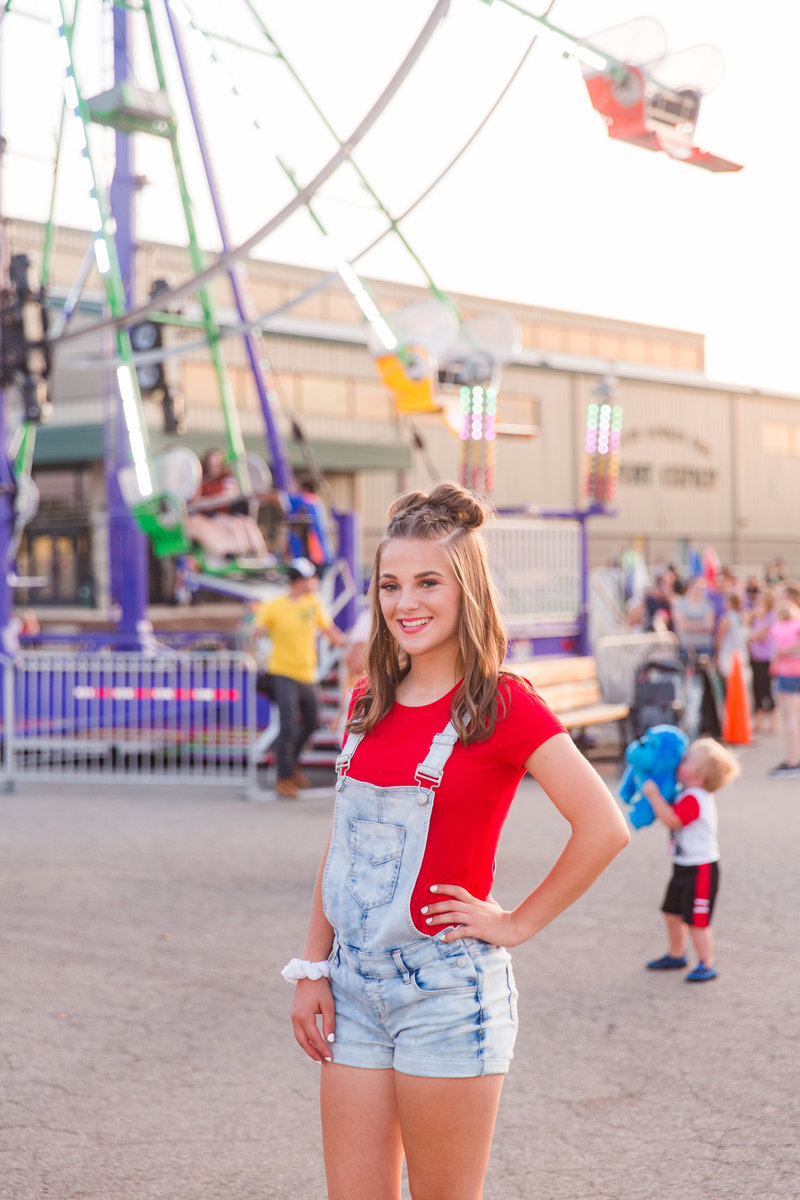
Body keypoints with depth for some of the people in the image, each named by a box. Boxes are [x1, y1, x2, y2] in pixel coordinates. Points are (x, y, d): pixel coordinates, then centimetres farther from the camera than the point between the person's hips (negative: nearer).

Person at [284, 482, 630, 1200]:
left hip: (446, 986, -5)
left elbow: (605, 827, -18)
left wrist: (517, 924, -10)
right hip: (354, 982, 6)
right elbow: (343, 843, 12)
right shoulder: (370, 702, 8)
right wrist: (313, 969, 8)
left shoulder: (504, 706, -11)